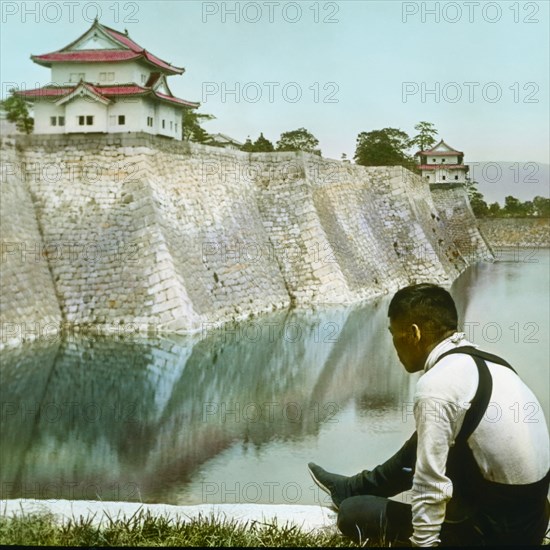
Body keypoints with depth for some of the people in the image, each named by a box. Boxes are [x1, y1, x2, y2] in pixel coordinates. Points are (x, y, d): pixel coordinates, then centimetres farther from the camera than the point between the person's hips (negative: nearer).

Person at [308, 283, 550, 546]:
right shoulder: (485, 361, 4)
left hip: (496, 532, -8)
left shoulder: (436, 386, -22)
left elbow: (431, 487, -20)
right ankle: (354, 488, 42)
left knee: (354, 513, 1)